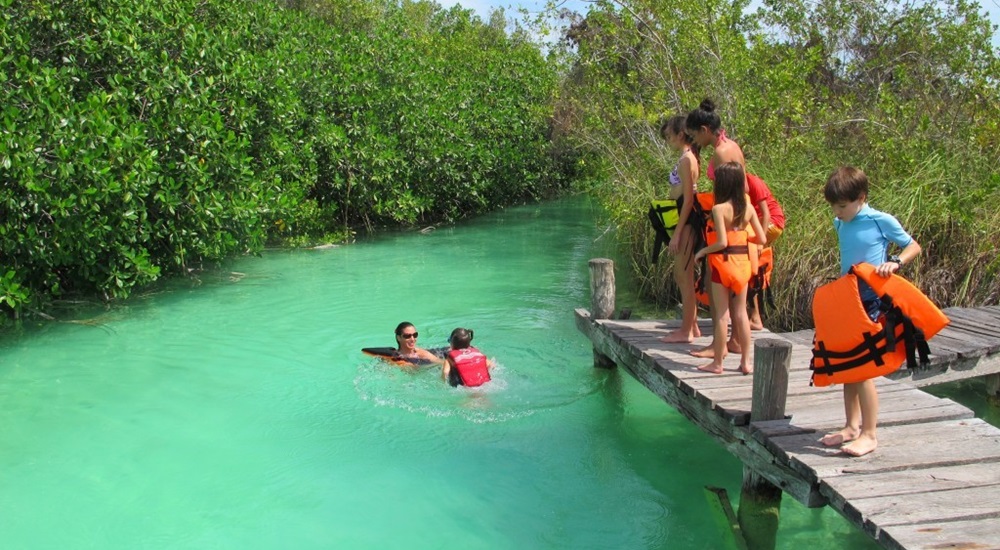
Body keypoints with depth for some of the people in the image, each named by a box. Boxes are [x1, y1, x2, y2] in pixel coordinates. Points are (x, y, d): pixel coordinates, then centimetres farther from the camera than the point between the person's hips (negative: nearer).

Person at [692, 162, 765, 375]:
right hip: (743, 262, 5)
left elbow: (722, 242, -20)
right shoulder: (748, 209, 2)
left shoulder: (719, 209, -14)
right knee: (741, 312, 13)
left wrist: (702, 251, -5)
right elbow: (762, 239, 4)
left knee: (721, 314, 2)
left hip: (723, 262, -5)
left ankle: (717, 363, 9)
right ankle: (746, 361, 18)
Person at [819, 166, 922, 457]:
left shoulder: (882, 221, -9)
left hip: (871, 302, -7)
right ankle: (852, 426, 23)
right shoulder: (840, 224, 8)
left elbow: (914, 247, 1)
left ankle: (869, 434, 3)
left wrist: (894, 263, -17)